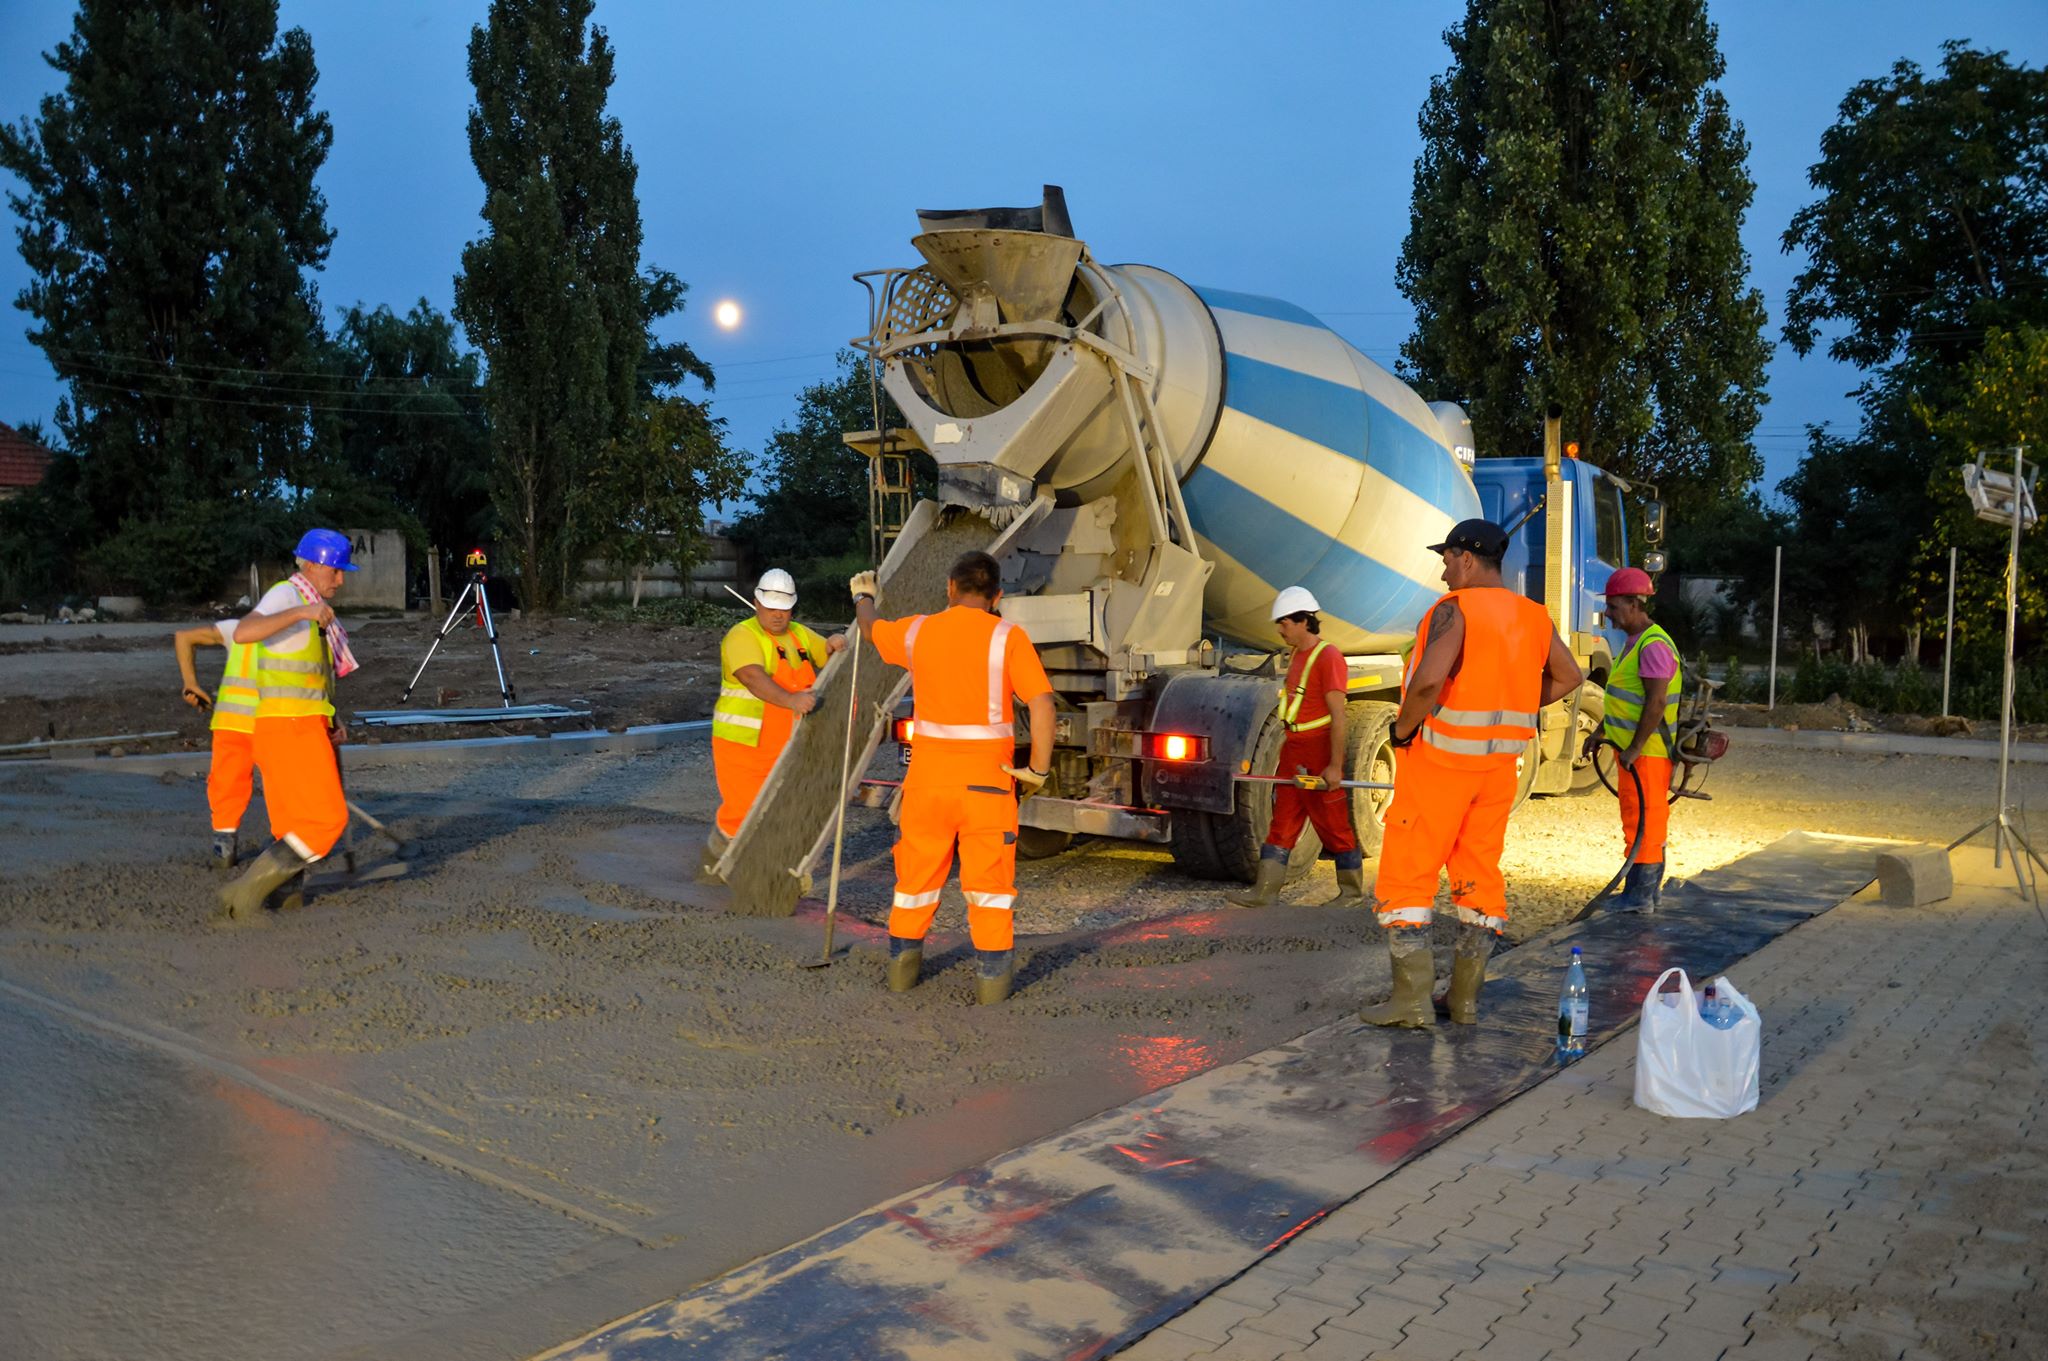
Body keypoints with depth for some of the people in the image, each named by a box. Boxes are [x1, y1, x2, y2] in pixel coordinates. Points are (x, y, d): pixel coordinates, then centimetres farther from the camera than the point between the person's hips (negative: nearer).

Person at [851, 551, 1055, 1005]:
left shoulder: (917, 631, 3)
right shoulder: (1007, 637, -8)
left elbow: (873, 628, 25)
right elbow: (1042, 703, -16)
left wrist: (864, 599, 47)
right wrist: (1039, 770, -7)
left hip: (928, 775, 3)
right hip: (986, 779, -3)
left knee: (917, 871, 17)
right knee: (989, 877, 6)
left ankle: (902, 963, 30)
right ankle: (993, 975, 11)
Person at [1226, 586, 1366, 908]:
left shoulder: (1328, 657, -14)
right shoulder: (1298, 656, 13)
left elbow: (1338, 717, -18)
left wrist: (1335, 766, -20)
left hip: (1319, 760, -9)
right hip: (1294, 754, 9)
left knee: (1335, 828, 2)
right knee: (1281, 824, 7)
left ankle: (1352, 893, 15)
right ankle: (1266, 891, 10)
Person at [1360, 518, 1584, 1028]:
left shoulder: (1454, 609, -15)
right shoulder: (1531, 615, 8)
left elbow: (1429, 679, -30)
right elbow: (1569, 676, 19)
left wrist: (1403, 728, -14)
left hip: (1439, 757, -7)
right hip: (1500, 762, 7)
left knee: (1406, 874, 1)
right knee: (1480, 875, 14)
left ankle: (1412, 999, -2)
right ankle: (1465, 996, 17)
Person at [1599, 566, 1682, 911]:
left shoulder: (1654, 646, -18)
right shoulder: (1635, 642, 15)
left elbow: (1656, 702, -24)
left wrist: (1635, 749, -22)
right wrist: (1601, 730, 25)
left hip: (1646, 752, -10)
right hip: (1633, 749, 10)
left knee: (1642, 820, -5)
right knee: (1648, 820, 16)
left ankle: (1640, 896, 0)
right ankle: (1648, 889, 25)